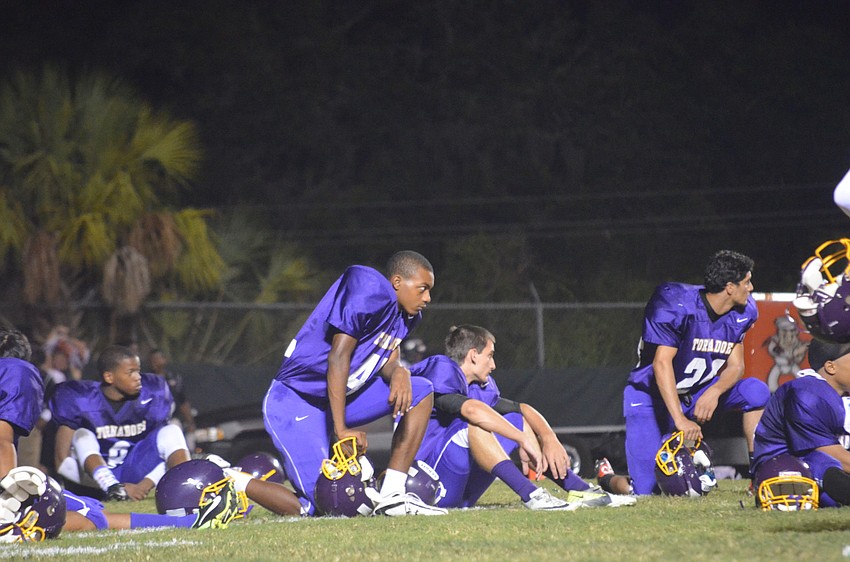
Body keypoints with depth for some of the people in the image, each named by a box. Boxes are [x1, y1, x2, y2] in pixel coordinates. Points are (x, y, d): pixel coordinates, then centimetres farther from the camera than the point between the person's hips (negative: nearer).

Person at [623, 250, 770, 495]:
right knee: (647, 490, -16)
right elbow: (662, 364, -28)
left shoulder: (740, 315, -4)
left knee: (756, 390, -17)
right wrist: (680, 420, -37)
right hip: (653, 397, -6)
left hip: (698, 394, 6)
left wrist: (714, 392, -27)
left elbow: (735, 365, -3)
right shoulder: (677, 306, -24)